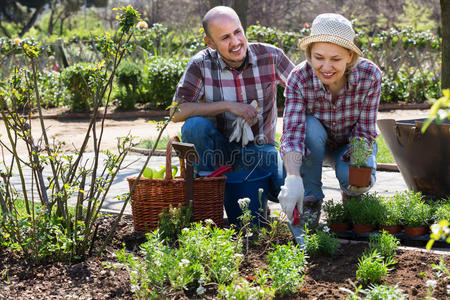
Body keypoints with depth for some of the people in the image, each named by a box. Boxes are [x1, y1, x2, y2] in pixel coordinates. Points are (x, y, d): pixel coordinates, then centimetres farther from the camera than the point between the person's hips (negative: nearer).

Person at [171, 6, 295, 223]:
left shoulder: (270, 57, -11)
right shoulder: (201, 64, -13)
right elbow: (177, 112, -19)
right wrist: (227, 105, -25)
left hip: (259, 148, 1)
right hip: (219, 147, 0)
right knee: (194, 125, -32)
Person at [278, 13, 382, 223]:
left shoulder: (370, 76, -28)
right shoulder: (299, 79, -29)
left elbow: (364, 131, -20)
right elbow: (292, 133, -39)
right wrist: (293, 178, -54)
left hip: (351, 144, 0)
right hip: (316, 143, 0)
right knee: (310, 127, -34)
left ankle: (351, 197, 7)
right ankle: (311, 199, -15)